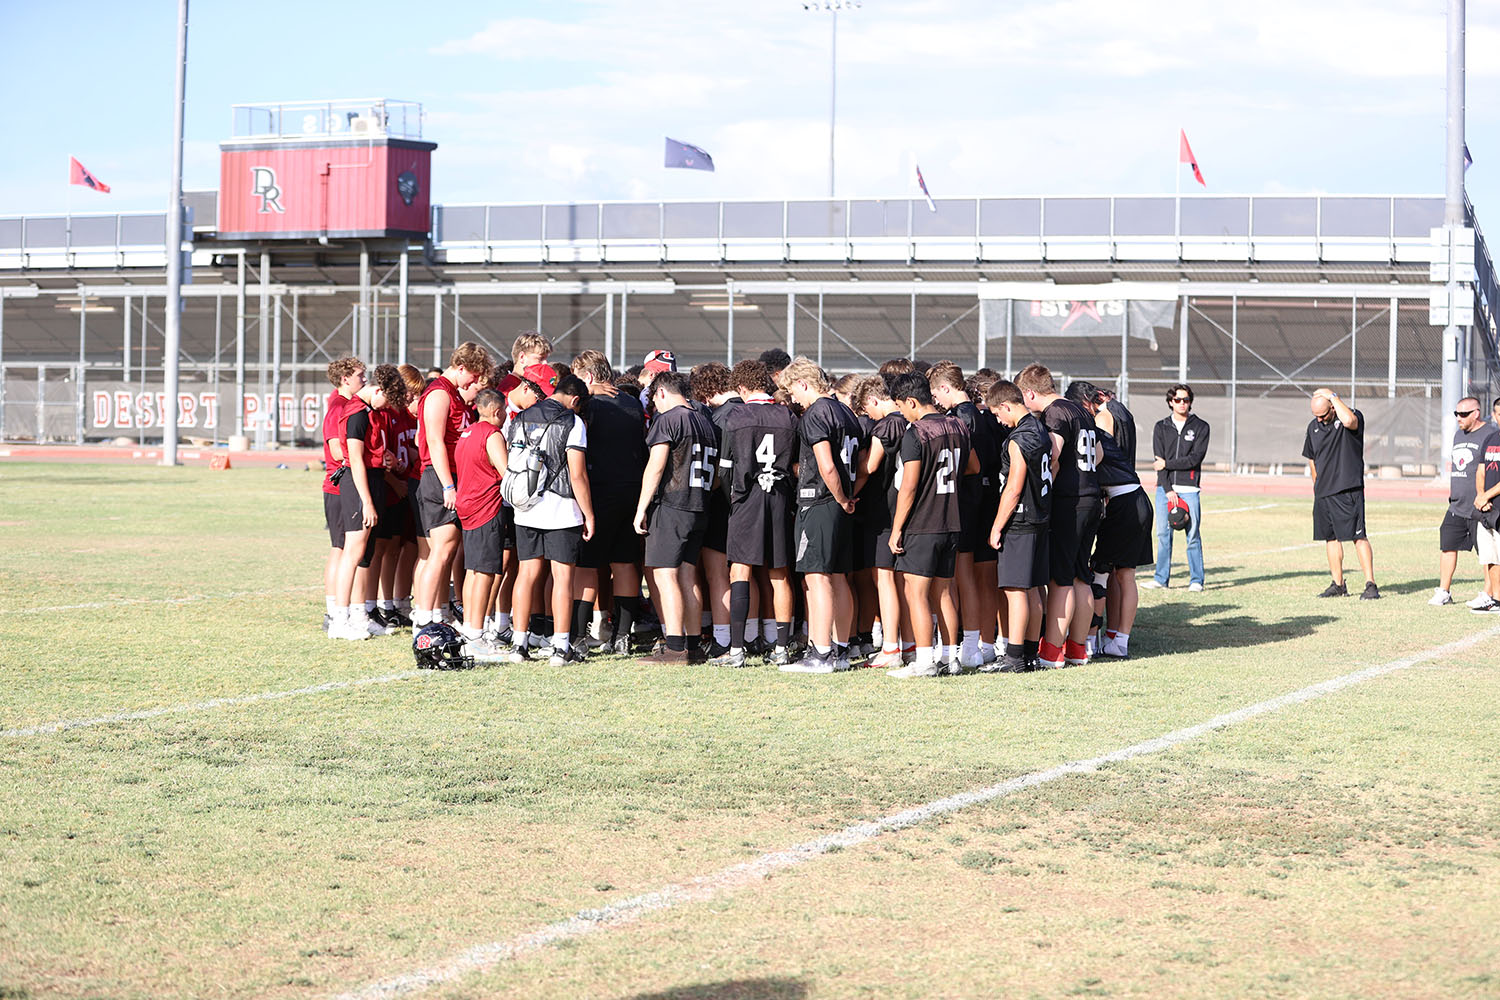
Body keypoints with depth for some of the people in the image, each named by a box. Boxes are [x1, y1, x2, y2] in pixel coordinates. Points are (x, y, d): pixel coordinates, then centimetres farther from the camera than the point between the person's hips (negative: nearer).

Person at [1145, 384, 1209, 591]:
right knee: (1163, 534, 2)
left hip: (1189, 488, -2)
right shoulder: (1161, 427, 11)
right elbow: (1158, 461, 2)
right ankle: (1161, 578, 7)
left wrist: (1167, 464, -7)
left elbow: (1195, 458, -6)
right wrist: (1168, 489, -8)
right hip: (1165, 488, 2)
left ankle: (1196, 580, 2)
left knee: (1193, 535, -3)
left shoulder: (1200, 427, 5)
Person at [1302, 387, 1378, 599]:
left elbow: (1349, 420, -33)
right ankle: (1338, 585, 19)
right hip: (1323, 493, 7)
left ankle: (1371, 585, -8)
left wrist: (1333, 396, -21)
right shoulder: (1314, 427, 13)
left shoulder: (1355, 417, -7)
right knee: (1330, 537, 11)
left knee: (1358, 537, -9)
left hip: (1348, 491, -7)